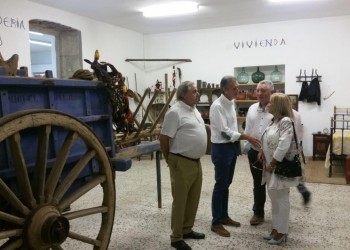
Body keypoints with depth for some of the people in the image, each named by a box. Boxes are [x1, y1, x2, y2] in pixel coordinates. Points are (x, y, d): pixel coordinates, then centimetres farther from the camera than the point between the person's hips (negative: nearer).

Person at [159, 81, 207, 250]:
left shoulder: (193, 109, 12)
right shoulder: (175, 112, -17)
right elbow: (164, 138, -15)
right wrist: (169, 159, -3)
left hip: (196, 161, 9)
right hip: (182, 163, -9)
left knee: (193, 199, 17)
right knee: (180, 201, 2)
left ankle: (187, 230, 33)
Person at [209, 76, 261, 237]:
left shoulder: (231, 103, 9)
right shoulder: (217, 106, -19)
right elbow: (224, 132, -23)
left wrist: (240, 140, 12)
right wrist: (246, 137, -23)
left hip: (232, 146, 9)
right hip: (221, 148, -8)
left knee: (226, 184, 16)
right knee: (220, 185, 0)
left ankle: (224, 216, 30)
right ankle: (216, 223, 12)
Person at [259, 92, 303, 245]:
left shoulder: (286, 121, -18)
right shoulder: (275, 120, 11)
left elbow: (283, 146, -24)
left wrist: (272, 164, -18)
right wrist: (262, 151, 3)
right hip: (271, 166, 9)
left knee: (281, 199, 3)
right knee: (274, 198, 16)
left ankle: (281, 232, 15)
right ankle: (276, 228, 27)